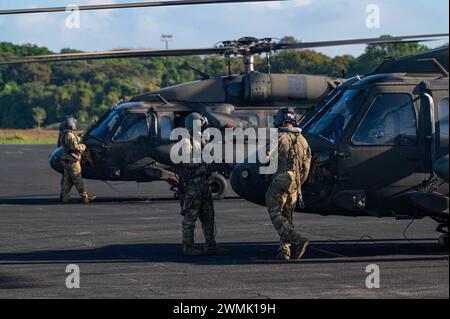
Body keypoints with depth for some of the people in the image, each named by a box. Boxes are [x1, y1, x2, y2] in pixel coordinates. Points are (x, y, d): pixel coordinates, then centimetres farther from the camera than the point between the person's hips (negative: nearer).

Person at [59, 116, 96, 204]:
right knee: (77, 179, -5)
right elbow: (75, 147, -21)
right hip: (72, 161, -10)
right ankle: (85, 197, -1)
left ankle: (64, 197, 13)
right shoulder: (70, 135, -18)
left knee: (67, 180, 12)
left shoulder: (64, 134, 14)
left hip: (66, 160, 10)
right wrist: (83, 146, -5)